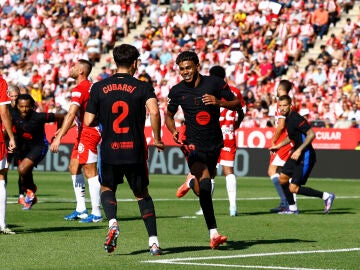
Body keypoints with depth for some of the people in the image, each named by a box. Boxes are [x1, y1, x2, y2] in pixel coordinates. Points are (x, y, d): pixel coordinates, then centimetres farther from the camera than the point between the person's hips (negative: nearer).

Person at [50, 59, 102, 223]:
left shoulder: (79, 89, -15)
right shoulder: (90, 87, 15)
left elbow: (71, 114, -24)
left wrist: (59, 137, -27)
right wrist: (63, 129, 27)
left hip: (88, 134, -10)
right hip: (84, 133, 10)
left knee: (90, 172, -6)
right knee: (74, 167, 14)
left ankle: (96, 213, -3)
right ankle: (81, 209, 17)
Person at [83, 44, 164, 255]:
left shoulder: (99, 87, 1)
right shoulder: (143, 87, -3)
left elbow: (89, 121, 0)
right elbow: (154, 111, -21)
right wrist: (157, 139, -7)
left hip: (109, 151, 1)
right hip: (135, 152, 0)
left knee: (107, 189, 23)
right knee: (142, 194, 17)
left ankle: (113, 223, -5)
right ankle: (153, 240, 8)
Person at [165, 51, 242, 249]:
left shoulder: (215, 83, -4)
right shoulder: (177, 91, -2)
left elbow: (237, 105, 1)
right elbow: (169, 115, 13)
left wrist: (219, 102, -18)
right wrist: (173, 131, -7)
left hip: (214, 143, 2)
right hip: (193, 143, -2)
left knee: (207, 180, 18)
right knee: (205, 186, -20)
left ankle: (191, 182, 55)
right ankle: (213, 234, -20)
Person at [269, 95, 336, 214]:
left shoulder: (296, 118, -19)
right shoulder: (287, 118, 11)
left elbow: (311, 134, -25)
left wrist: (299, 150, -27)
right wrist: (279, 145, 27)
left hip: (305, 156, -10)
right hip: (296, 154, 10)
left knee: (293, 188, -10)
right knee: (282, 178, 13)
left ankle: (326, 196, -1)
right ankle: (292, 208, 24)